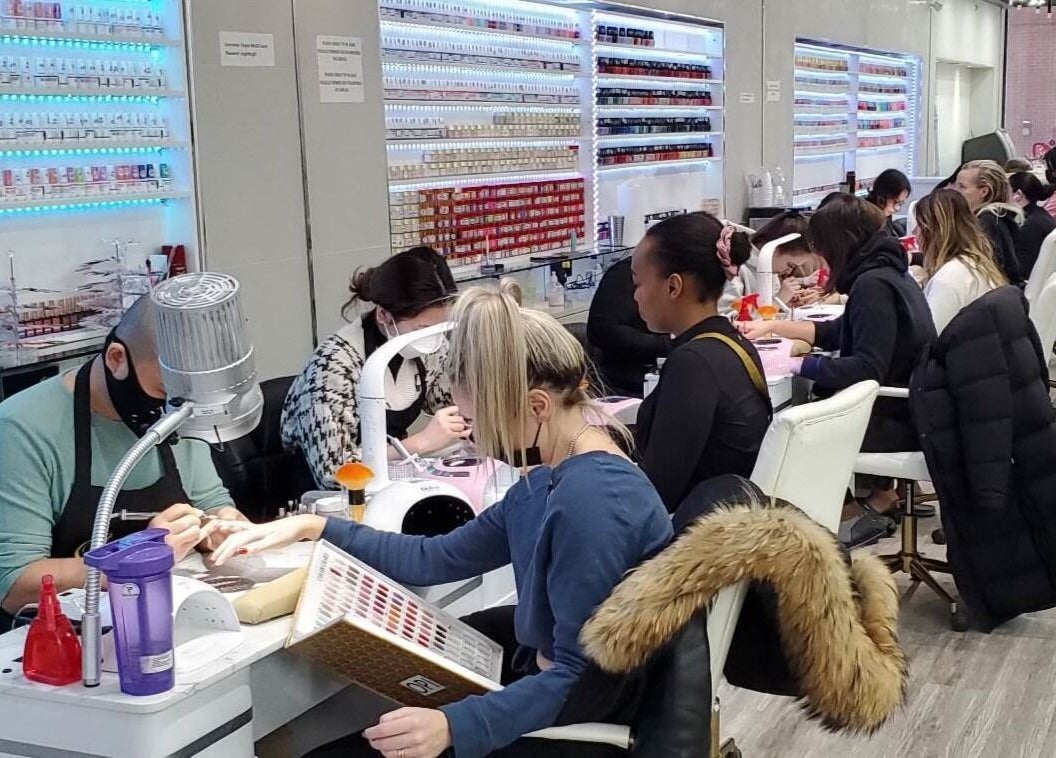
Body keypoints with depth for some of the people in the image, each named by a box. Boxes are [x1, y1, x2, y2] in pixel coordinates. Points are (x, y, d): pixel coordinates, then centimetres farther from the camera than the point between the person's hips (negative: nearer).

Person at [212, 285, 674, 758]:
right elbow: (435, 559, 13)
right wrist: (317, 529, 10)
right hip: (548, 683, 9)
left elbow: (585, 680, -28)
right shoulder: (550, 479, 6)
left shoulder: (590, 497, -26)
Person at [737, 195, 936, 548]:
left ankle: (853, 513, 12)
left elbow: (866, 369, -28)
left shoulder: (873, 284, -21)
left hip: (899, 418, -9)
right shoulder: (884, 272, 9)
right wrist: (772, 326, 21)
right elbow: (838, 332, 21)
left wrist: (795, 364, -23)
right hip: (905, 404, 9)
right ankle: (877, 493, 16)